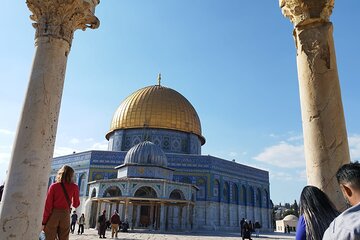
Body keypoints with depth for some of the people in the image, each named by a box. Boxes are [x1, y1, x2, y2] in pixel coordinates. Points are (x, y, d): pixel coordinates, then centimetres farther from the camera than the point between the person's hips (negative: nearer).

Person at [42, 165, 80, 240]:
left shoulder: (54, 186, -4)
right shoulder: (74, 187, -1)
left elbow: (48, 205, -6)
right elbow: (76, 204, 10)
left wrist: (44, 221, -1)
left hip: (53, 215, -1)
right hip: (65, 216, 1)